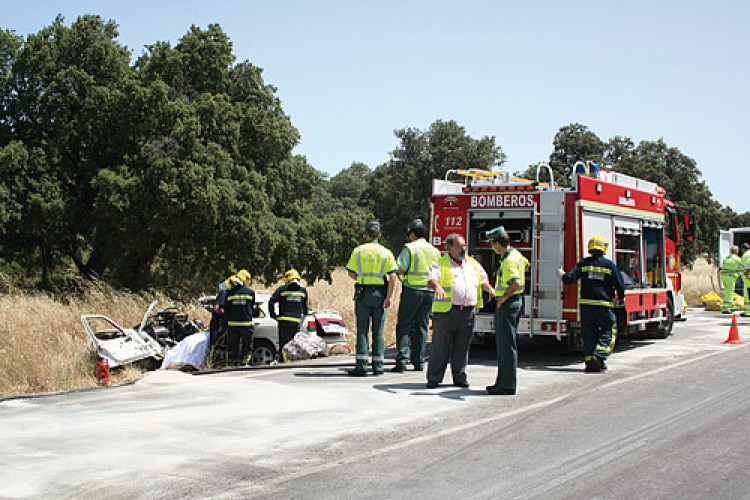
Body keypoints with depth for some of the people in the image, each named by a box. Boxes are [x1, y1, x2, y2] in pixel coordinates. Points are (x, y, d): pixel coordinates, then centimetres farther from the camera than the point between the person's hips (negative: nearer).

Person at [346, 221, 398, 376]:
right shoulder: (386, 252, 1)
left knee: (362, 330, 2)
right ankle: (378, 366, 8)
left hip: (362, 293, -1)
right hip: (380, 293, 1)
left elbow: (351, 273, 1)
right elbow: (392, 277, -7)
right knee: (378, 331, 7)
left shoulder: (358, 251, 1)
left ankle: (361, 366, -3)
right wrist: (388, 297, -6)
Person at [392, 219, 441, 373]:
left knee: (404, 325, -1)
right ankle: (419, 361, 11)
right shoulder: (435, 251, 10)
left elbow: (400, 270, -12)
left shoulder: (410, 248, -7)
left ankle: (402, 361, -9)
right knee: (422, 326, 10)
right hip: (429, 292, 5)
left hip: (412, 290, -5)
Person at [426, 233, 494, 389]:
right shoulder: (440, 264, 2)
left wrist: (491, 289, 0)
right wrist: (438, 287, -35)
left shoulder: (473, 264, 19)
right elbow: (431, 280, -13)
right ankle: (434, 378, 7)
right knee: (440, 347, -1)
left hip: (468, 312, 4)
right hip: (445, 311, -4)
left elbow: (483, 281, 21)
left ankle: (460, 377, 19)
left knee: (462, 348, 9)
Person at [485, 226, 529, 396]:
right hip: (515, 301, 10)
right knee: (503, 344, 16)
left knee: (506, 345, -6)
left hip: (507, 304, -10)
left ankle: (507, 386, -3)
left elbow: (516, 282, -34)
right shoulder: (516, 254, 11)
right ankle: (503, 382, 22)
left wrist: (504, 297, -20)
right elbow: (526, 263, 35)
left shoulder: (509, 260, -20)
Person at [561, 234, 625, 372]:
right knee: (608, 331, 7)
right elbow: (620, 285, 1)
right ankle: (599, 356, -9)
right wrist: (621, 297, 20)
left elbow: (570, 279, -1)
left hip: (586, 304, 3)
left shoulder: (583, 263, 2)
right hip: (604, 305, -3)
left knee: (589, 334, 10)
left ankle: (589, 361, 8)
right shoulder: (609, 265, -3)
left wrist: (563, 274, 21)